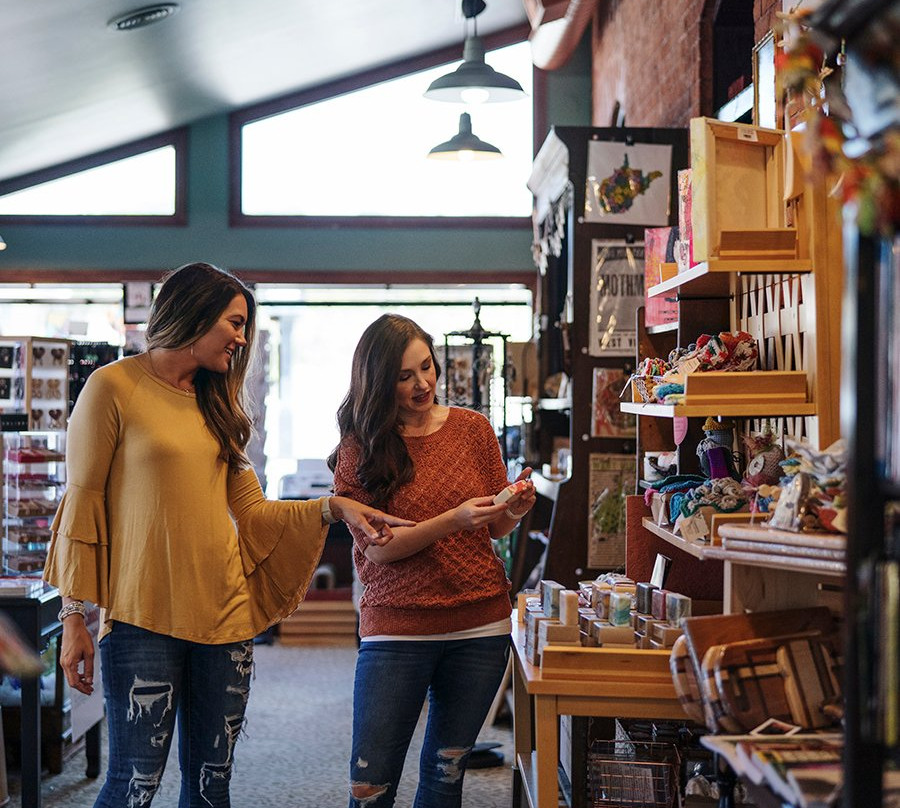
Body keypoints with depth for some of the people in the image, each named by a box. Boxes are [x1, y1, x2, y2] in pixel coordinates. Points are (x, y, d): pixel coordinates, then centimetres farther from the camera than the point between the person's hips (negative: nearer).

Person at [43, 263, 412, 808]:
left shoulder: (216, 404, 17)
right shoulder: (114, 387, -3)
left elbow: (251, 511, 12)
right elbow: (81, 505, -5)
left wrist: (334, 508, -2)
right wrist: (75, 617, -9)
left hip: (224, 614, 6)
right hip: (144, 618, -6)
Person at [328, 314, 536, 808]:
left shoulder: (472, 428, 5)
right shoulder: (361, 447, -2)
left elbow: (495, 529, 12)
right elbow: (376, 547, -10)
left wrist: (515, 510, -11)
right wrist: (454, 519, -22)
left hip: (480, 626, 2)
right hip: (396, 629, -2)